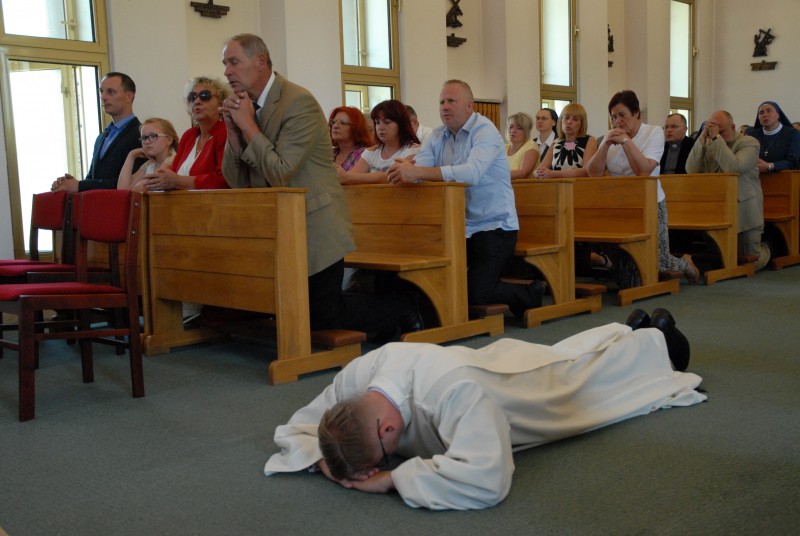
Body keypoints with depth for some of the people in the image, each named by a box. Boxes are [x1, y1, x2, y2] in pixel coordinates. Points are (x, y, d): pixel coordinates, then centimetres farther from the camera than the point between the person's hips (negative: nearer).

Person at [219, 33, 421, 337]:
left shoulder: (299, 102, -18)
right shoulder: (246, 106, 6)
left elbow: (281, 174, -24)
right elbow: (237, 181, 4)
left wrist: (248, 126, -19)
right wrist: (233, 131, -9)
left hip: (314, 228, -8)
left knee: (322, 317, -4)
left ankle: (405, 309, 17)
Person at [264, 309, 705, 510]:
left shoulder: (454, 391, -54)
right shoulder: (357, 375, -33)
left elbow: (487, 480, -60)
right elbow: (297, 427, -18)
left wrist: (394, 478, -54)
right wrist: (325, 458, -39)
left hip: (543, 382, -5)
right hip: (501, 362, 5)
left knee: (596, 370, 28)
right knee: (569, 354, 35)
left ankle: (655, 338, 59)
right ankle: (629, 329, 64)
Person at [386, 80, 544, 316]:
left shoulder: (485, 131, -12)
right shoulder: (436, 137, 10)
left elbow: (473, 173, -32)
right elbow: (417, 170, -5)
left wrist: (417, 172, -39)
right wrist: (405, 169, -31)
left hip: (493, 225, -6)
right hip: (457, 228, 7)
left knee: (476, 293, -16)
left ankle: (530, 294, 14)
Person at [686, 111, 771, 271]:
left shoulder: (749, 143, -7)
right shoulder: (709, 145, 6)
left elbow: (734, 167, -26)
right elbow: (691, 170, -7)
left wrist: (717, 138, -23)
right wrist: (702, 139, -15)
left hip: (744, 214, -4)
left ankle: (765, 249, 38)